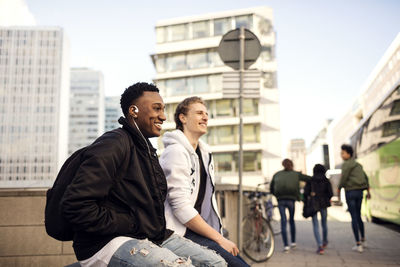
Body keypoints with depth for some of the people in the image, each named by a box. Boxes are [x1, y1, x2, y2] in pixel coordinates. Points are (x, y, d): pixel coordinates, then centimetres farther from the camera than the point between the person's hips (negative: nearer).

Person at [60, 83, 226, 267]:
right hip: (108, 243, -9)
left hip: (152, 237, 9)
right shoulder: (114, 145, -13)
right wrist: (129, 225, -18)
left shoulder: (147, 150, 19)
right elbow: (75, 205, -22)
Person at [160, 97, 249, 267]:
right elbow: (181, 207, -17)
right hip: (184, 233, -8)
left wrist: (219, 235, 8)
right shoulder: (176, 151, -9)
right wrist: (219, 239, -14)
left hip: (206, 232, 8)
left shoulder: (204, 153, 18)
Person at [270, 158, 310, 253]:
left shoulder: (276, 175, 15)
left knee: (283, 222, 2)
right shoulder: (296, 174, 10)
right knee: (292, 220, 19)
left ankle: (286, 245, -5)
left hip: (280, 200, 0)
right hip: (291, 200, 0)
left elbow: (271, 189, 15)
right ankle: (293, 242, 26)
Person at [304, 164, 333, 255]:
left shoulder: (310, 180, -2)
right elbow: (330, 193, -5)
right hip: (323, 204, 2)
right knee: (324, 223, 20)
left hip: (313, 205, -2)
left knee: (315, 226, 0)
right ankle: (325, 242, 39)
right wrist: (326, 199, 15)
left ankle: (320, 246, -13)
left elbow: (305, 193, -8)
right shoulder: (326, 180, 0)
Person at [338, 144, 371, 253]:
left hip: (350, 191, -8)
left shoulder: (346, 164, -9)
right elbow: (365, 178, 19)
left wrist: (338, 188, 3)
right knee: (358, 216, 20)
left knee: (354, 218, -4)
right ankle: (363, 240, 28)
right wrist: (368, 191, 24)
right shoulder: (357, 164, 17)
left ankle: (358, 245, -3)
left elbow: (343, 179, -15)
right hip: (360, 192, 8)